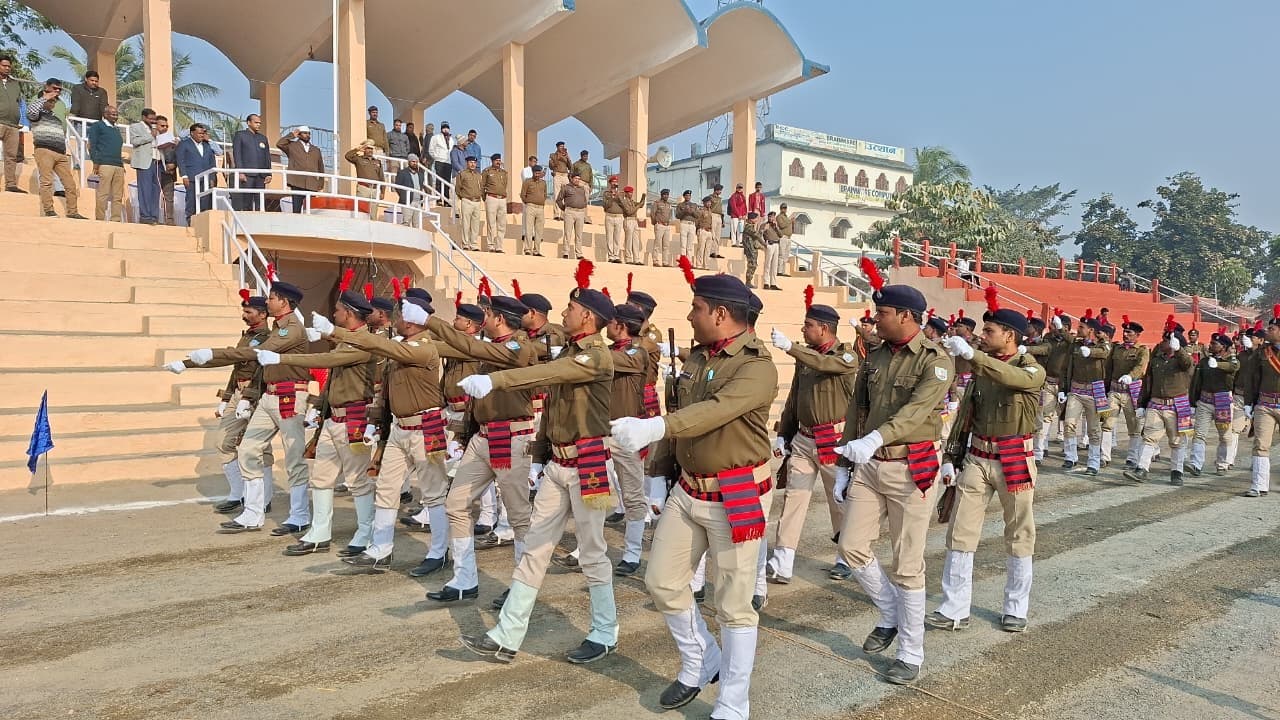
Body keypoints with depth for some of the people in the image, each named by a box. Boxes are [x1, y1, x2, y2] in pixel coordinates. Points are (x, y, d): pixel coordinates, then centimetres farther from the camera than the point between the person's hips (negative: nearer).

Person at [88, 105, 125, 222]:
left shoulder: (116, 129, 27)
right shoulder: (97, 126, 8)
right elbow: (92, 145, 0)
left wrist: (122, 163, 15)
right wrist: (96, 163, -11)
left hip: (119, 166, 6)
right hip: (104, 164, -6)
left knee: (118, 196, -1)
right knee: (103, 194, -10)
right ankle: (100, 219, -9)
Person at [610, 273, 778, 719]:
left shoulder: (757, 366, -18)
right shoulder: (696, 357, 8)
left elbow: (716, 410, -34)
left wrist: (655, 427, -46)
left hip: (737, 497, -8)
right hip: (688, 490, 8)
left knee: (733, 604, 3)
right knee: (662, 581, 13)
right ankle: (701, 663, 36)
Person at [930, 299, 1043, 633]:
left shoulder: (1032, 370, -7)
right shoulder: (981, 369, 7)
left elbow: (1014, 378, -33)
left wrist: (971, 354, -44)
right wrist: (949, 458, 5)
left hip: (1014, 461, -4)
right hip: (976, 458, 4)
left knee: (1019, 537, 7)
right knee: (960, 533, 2)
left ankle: (1015, 610, 23)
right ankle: (954, 610, 8)